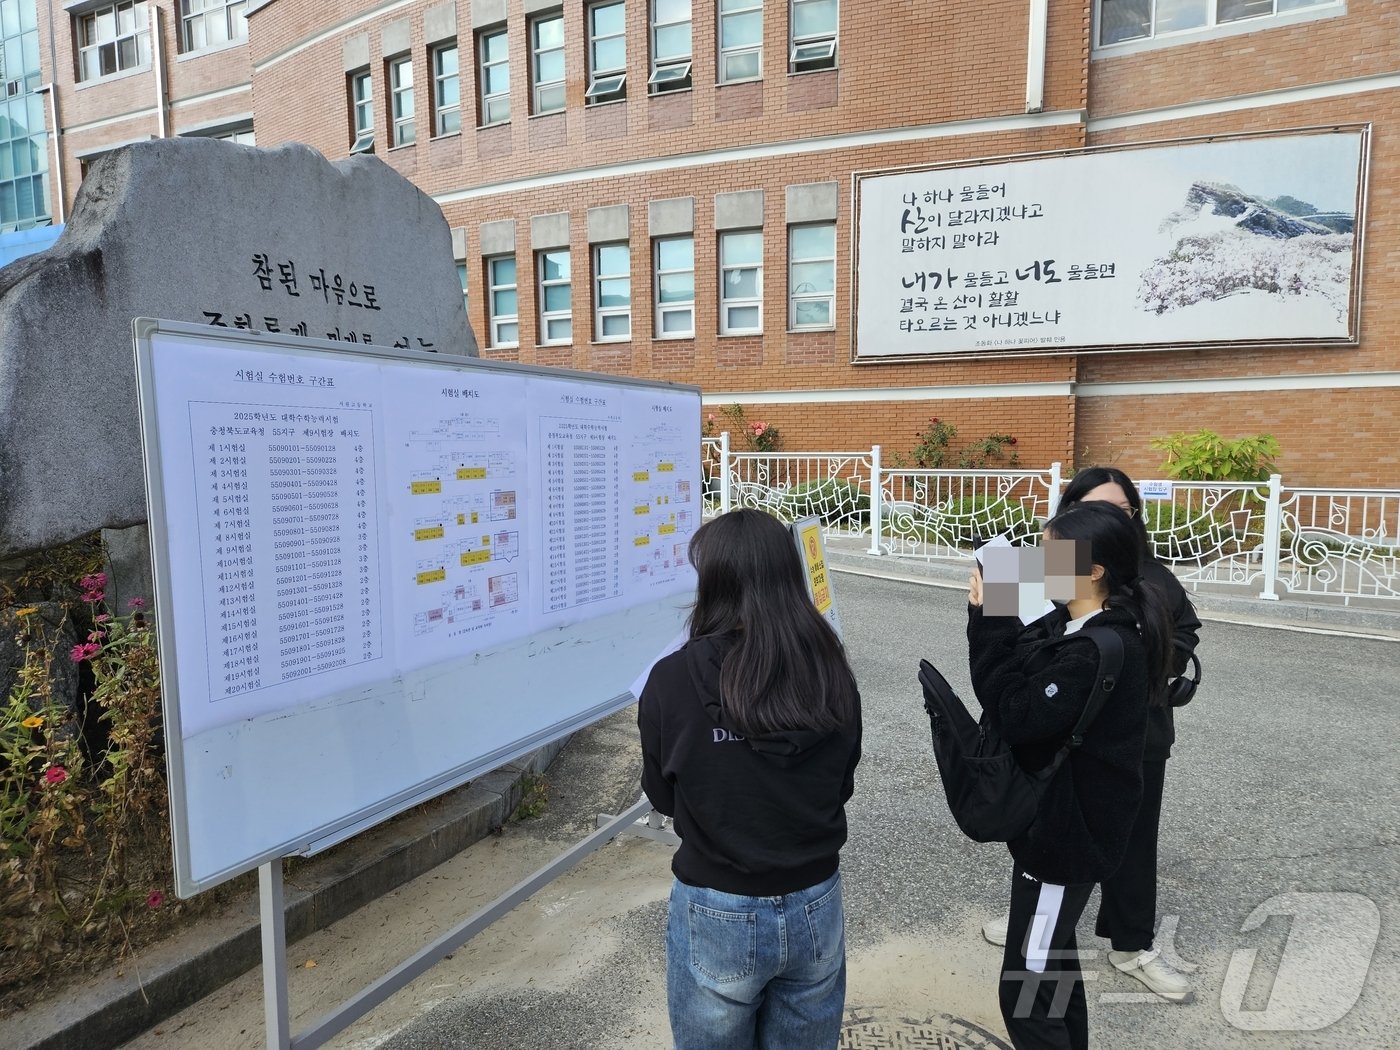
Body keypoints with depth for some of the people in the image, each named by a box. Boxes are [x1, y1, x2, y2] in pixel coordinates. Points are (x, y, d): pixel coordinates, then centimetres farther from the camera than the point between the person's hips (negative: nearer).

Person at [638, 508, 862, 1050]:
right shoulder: (831, 673, -11)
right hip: (816, 907, 3)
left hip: (718, 915, -3)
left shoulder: (673, 681, -21)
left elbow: (664, 797, -4)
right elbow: (841, 786, 4)